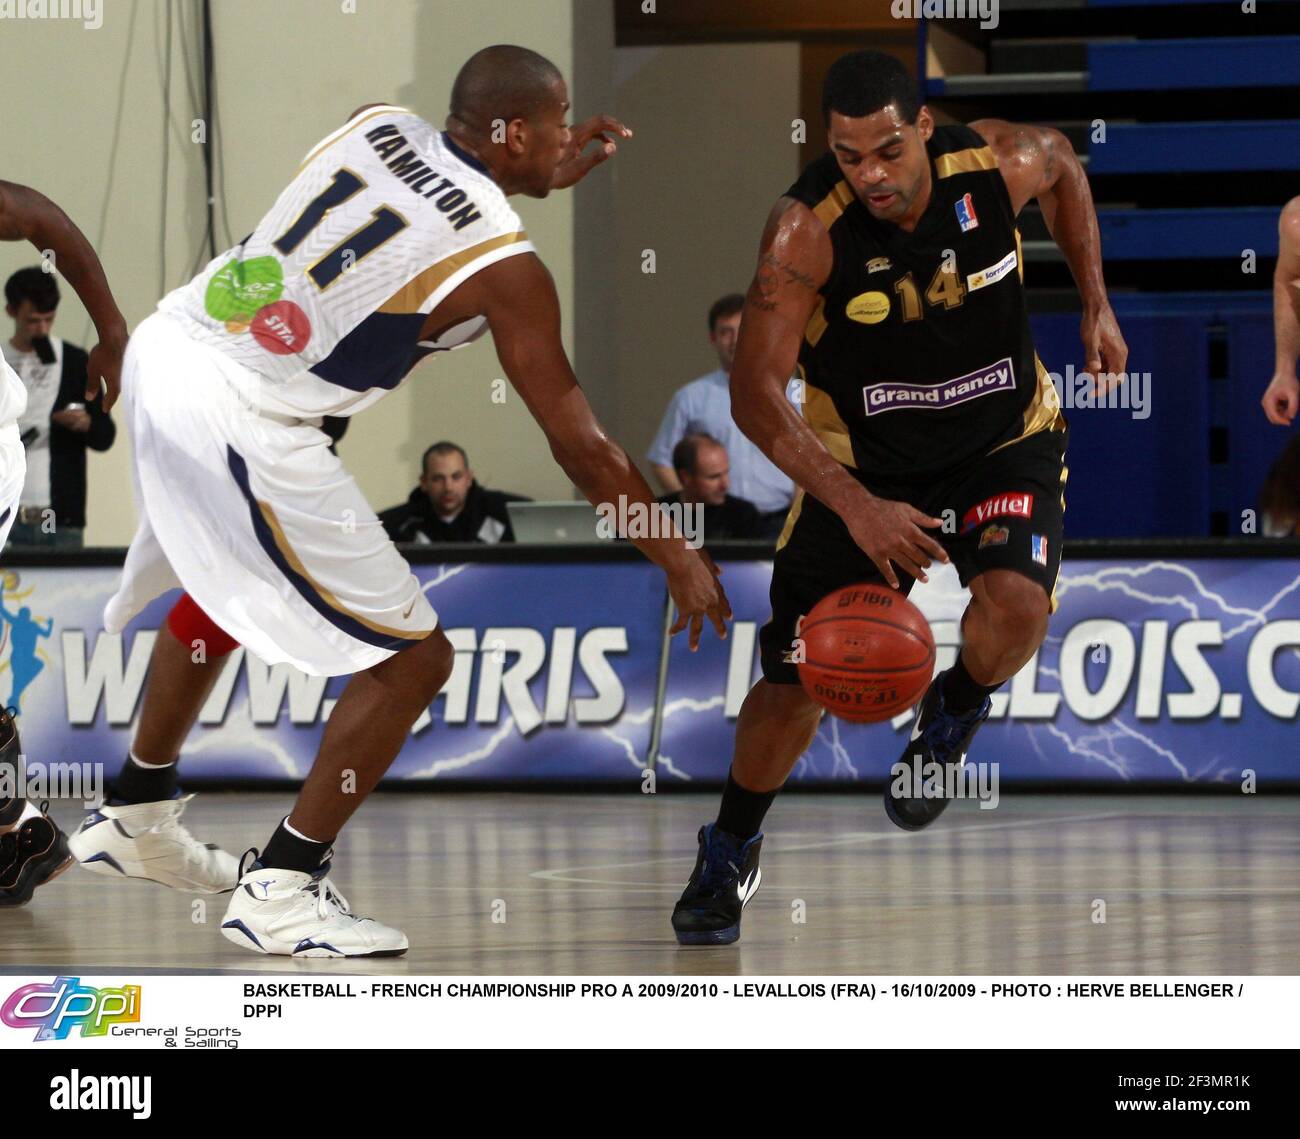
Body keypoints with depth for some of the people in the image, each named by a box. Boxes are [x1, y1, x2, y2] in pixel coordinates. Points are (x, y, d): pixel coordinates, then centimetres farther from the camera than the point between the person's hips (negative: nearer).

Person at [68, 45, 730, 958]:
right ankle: (279, 892, 5)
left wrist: (551, 180, 25)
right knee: (412, 658, 2)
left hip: (166, 346, 8)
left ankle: (135, 817, 48)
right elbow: (580, 444, -5)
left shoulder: (378, 126, 7)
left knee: (224, 591, 35)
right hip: (242, 424, -8)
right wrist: (678, 559, 6)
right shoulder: (504, 265, -10)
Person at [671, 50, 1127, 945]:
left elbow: (1063, 165, 6)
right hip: (862, 460, -1)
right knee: (797, 680, -1)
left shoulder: (1000, 165, -21)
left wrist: (1096, 306, 5)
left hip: (1005, 439, 1)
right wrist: (858, 508, -37)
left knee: (1014, 608, -27)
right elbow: (756, 392, -28)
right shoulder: (808, 228, -28)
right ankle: (731, 853, 28)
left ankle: (953, 717, 10)